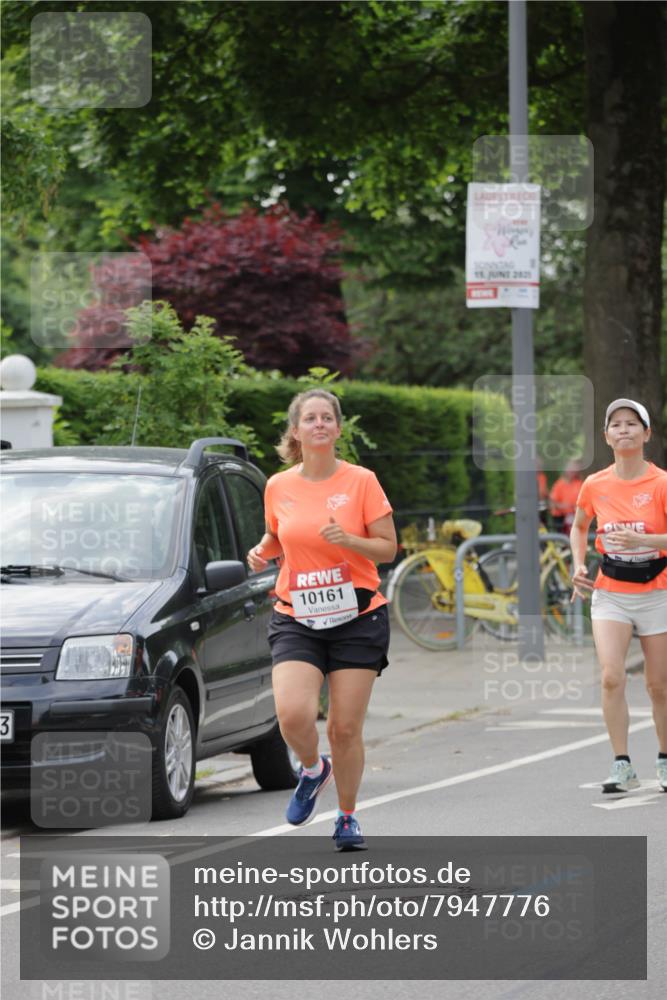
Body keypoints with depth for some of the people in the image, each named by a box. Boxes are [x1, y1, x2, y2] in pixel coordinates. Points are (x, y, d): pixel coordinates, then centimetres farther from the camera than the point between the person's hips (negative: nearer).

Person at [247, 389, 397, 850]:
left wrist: (349, 540, -20)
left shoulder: (361, 481, -3)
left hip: (357, 618, -1)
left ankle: (348, 817, 21)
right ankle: (314, 769, 14)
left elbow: (388, 548, -2)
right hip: (296, 620, 1)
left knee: (346, 728, 0)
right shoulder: (278, 487, 5)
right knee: (293, 714, -20)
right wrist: (261, 552, 1)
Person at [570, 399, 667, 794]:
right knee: (612, 676, -16)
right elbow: (579, 527, 19)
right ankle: (623, 766, -11)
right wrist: (579, 565, 5)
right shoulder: (595, 486, 0)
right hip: (610, 594, 2)